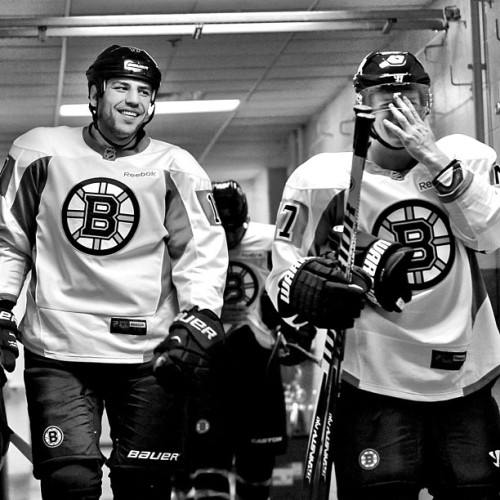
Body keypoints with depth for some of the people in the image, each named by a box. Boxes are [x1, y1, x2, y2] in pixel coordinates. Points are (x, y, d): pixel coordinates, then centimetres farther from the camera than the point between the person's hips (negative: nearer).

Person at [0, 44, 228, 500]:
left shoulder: (175, 168, 4)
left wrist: (200, 317, -14)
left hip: (148, 355, 1)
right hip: (57, 349, 0)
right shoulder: (40, 152, 5)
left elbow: (202, 251, 0)